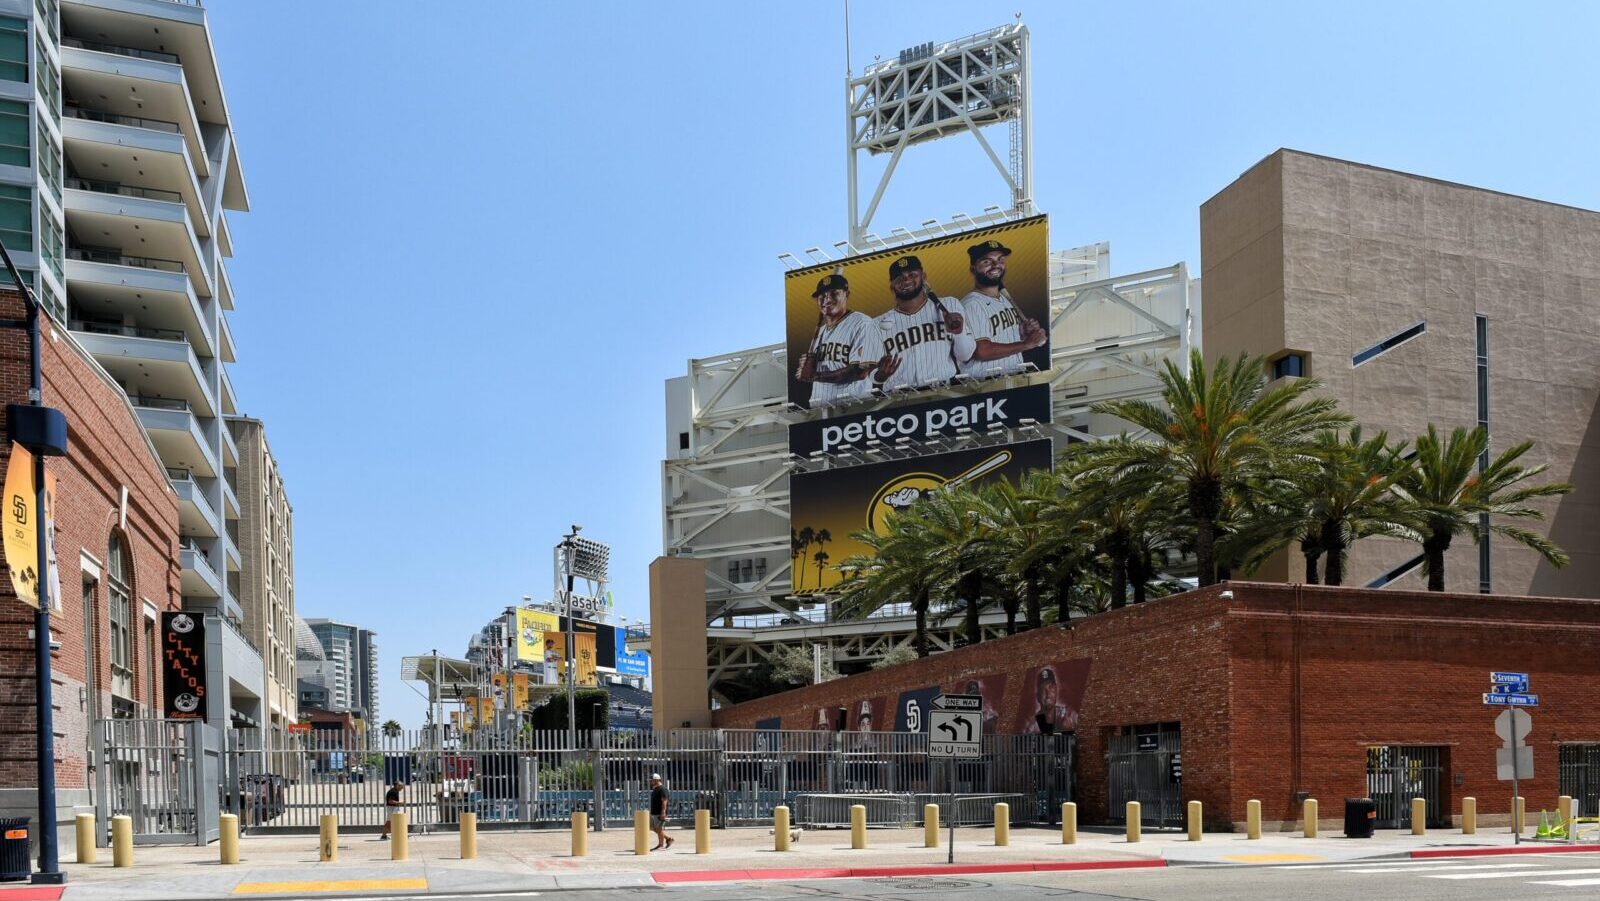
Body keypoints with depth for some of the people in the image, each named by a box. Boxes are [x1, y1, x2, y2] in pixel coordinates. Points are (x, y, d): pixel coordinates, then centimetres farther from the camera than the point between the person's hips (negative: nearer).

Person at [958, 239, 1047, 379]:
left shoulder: (1006, 297, 18)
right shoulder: (971, 305, -10)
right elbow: (982, 351, -18)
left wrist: (1025, 333, 4)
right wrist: (1026, 344, -11)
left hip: (1016, 379, 8)